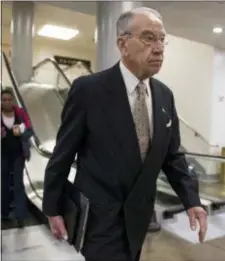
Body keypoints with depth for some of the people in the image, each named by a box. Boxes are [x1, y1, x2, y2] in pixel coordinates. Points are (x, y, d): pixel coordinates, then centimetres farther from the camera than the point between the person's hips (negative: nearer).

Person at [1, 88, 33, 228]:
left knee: (18, 183, -1)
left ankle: (20, 216, 2)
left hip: (18, 154, -1)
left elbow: (30, 131, -4)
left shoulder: (20, 113, -5)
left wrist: (21, 133, -23)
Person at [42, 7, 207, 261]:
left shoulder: (165, 95, 0)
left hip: (139, 215, 6)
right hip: (99, 216, -5)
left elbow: (172, 155, 6)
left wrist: (191, 199, -5)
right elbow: (63, 153, -9)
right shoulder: (88, 88, -16)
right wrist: (52, 208, -3)